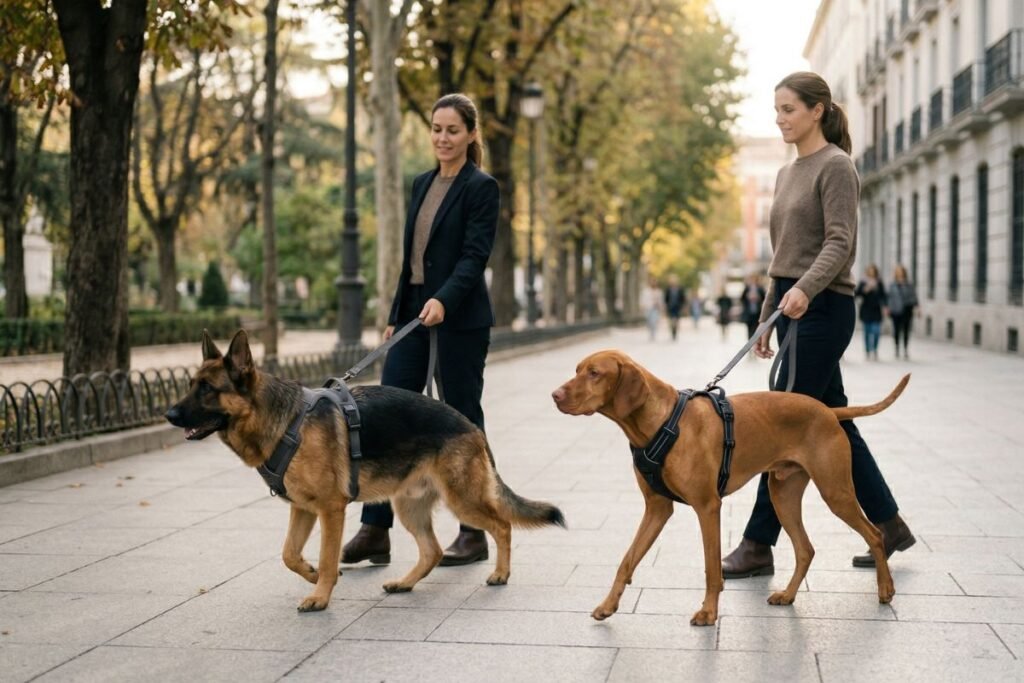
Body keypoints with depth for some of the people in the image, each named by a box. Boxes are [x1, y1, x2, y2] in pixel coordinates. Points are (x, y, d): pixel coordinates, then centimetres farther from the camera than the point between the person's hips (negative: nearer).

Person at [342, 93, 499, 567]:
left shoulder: (481, 187, -7)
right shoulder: (422, 184, 15)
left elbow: (475, 255, -16)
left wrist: (443, 300, -30)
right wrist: (395, 313, 16)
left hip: (460, 319, -7)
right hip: (413, 312, 7)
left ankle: (475, 533, 13)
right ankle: (375, 531, 4)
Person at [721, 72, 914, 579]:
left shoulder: (835, 166, -9)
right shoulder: (788, 173, 17)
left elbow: (838, 243, -19)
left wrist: (804, 289, -35)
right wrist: (766, 318, 19)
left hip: (822, 308, -9)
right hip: (791, 306, 9)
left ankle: (759, 545, 1)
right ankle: (889, 525, 22)